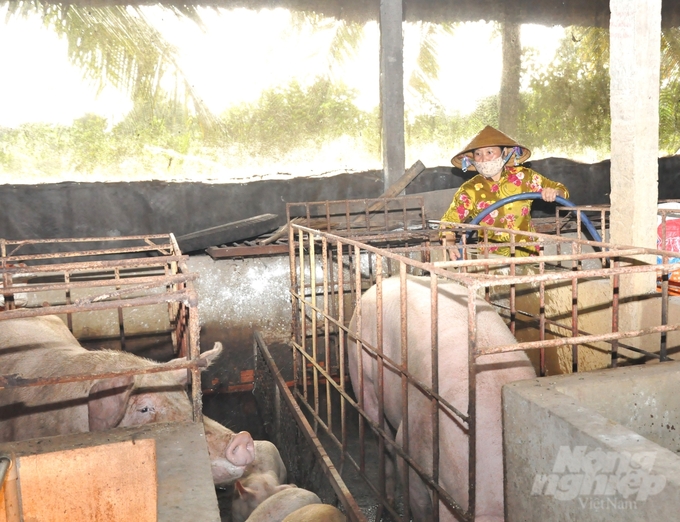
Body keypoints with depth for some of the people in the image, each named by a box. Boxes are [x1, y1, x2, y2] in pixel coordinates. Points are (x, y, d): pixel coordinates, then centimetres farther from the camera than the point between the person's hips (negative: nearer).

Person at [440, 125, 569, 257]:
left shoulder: (524, 176, 2)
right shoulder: (470, 190, -3)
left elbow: (561, 190, 14)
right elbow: (448, 222, -2)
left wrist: (554, 192, -10)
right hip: (493, 261, -2)